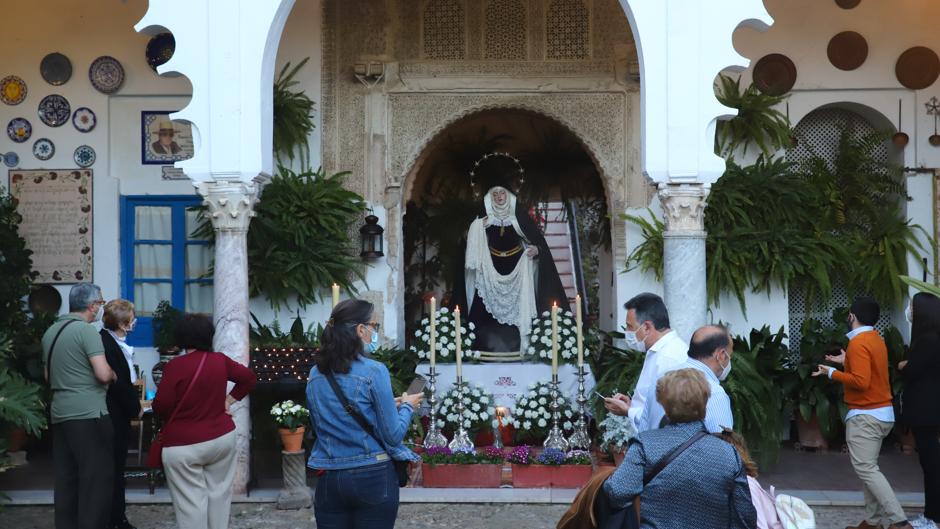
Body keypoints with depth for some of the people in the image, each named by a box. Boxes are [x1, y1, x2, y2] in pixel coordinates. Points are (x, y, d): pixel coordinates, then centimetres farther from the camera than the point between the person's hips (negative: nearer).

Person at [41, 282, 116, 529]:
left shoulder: (51, 332, 14)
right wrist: (114, 374, 2)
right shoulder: (86, 330, -11)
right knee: (97, 477, -4)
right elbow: (103, 374, -18)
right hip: (88, 414, -8)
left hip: (60, 413, 8)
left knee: (66, 478, 10)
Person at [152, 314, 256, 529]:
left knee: (191, 501, -1)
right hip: (223, 437, 5)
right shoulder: (220, 361, 1)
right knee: (219, 494, 14)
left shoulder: (175, 366, -15)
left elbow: (160, 407, -13)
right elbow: (249, 378, 15)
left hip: (184, 445, -5)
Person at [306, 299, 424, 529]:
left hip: (328, 481, 5)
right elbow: (393, 436, -11)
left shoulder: (315, 375, 6)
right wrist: (407, 406, 9)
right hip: (372, 478, -5)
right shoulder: (374, 372, -12)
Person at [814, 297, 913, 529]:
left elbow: (861, 382, -25)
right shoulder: (875, 339, 12)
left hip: (866, 415, -10)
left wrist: (832, 373, -15)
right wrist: (847, 361, 23)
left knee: (865, 469, -10)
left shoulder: (858, 343, -18)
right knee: (868, 467, 13)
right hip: (882, 412, 10)